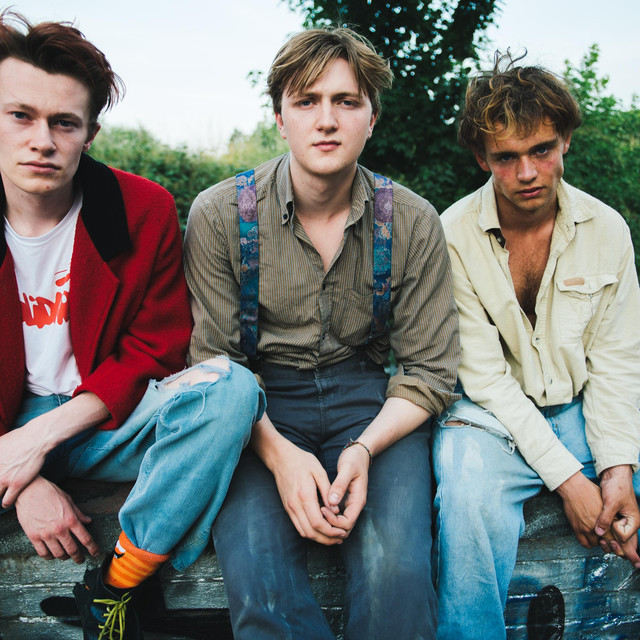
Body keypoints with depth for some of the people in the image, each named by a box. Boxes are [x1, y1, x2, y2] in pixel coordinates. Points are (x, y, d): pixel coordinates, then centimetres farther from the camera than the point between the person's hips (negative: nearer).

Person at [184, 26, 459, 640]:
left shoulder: (412, 223, -2)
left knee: (396, 570, -27)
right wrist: (277, 452, -20)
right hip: (257, 408, 0)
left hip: (369, 396, 1)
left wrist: (365, 448, -17)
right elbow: (210, 362, -4)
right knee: (256, 579, -28)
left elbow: (430, 370, 1)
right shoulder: (219, 215, -5)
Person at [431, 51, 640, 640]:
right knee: (471, 493, -34)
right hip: (493, 414, -3)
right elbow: (484, 373, -13)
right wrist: (566, 477, -19)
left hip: (581, 410, 4)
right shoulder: (453, 237, -10)